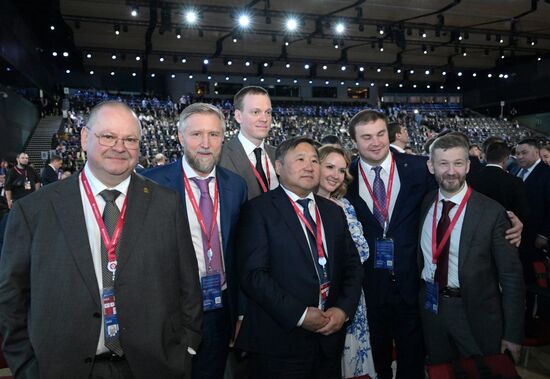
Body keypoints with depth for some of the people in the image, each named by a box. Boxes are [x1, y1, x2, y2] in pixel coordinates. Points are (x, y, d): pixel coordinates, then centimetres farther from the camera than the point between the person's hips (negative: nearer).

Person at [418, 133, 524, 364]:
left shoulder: (492, 212, -15)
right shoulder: (426, 203, -1)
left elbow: (511, 276, -11)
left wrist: (513, 334, -10)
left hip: (475, 312, -4)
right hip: (431, 306, 4)